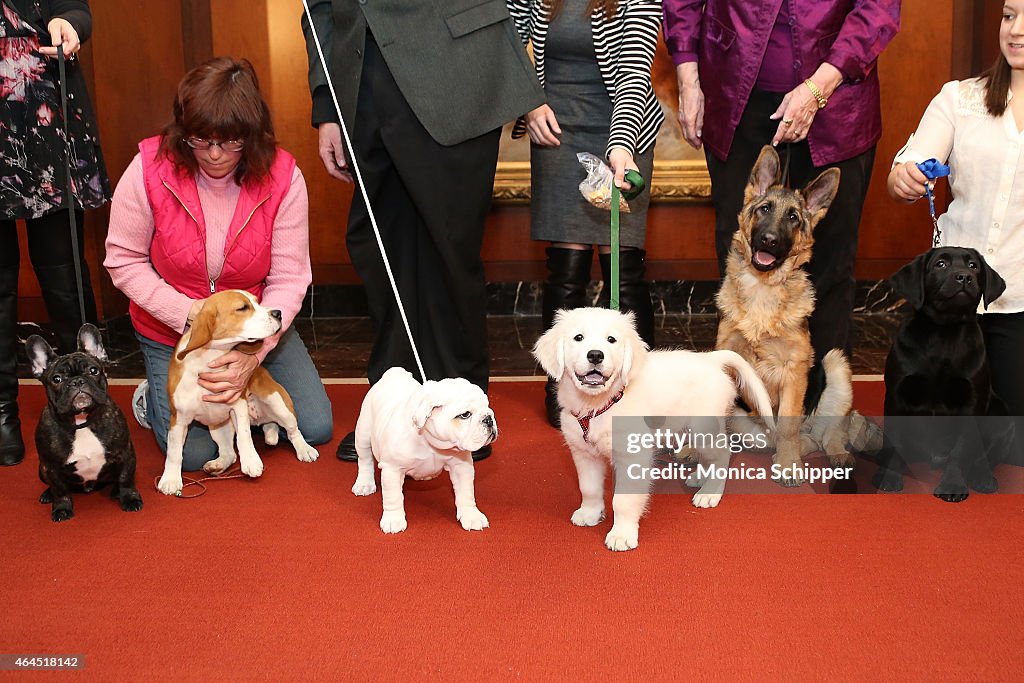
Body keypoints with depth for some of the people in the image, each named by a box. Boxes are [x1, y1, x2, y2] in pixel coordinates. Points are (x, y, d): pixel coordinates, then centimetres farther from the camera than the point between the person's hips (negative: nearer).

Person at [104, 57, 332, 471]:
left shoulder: (282, 177, -19)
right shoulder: (150, 167, -21)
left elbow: (288, 280, -18)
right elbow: (123, 261, -13)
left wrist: (253, 355, -30)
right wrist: (189, 313, -25)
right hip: (170, 332, -1)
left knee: (317, 428, -2)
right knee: (194, 453, -8)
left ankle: (244, 391, 26)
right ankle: (154, 395, 24)